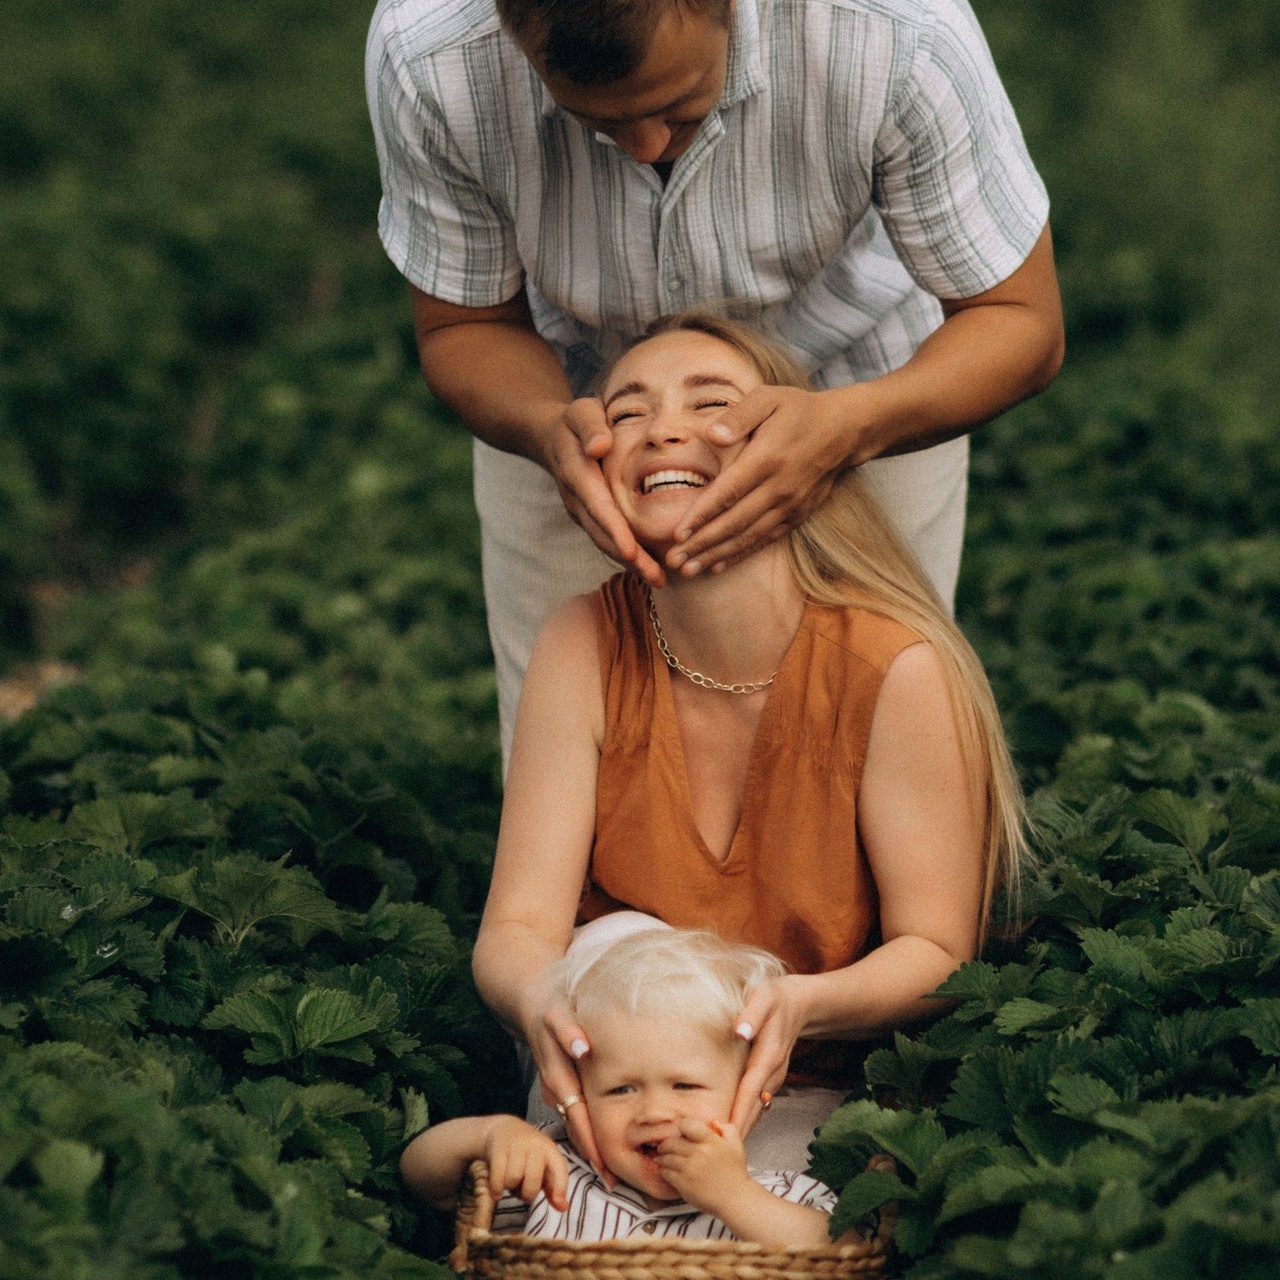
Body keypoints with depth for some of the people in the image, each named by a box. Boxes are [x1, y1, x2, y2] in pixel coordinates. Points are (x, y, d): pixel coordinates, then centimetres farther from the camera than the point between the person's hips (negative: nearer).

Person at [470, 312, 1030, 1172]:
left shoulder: (898, 669, -16)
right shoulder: (587, 648, -7)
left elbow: (937, 954, -11)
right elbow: (518, 928, -11)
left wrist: (799, 1007, -33)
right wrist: (541, 1002, -36)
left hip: (830, 1093, -4)